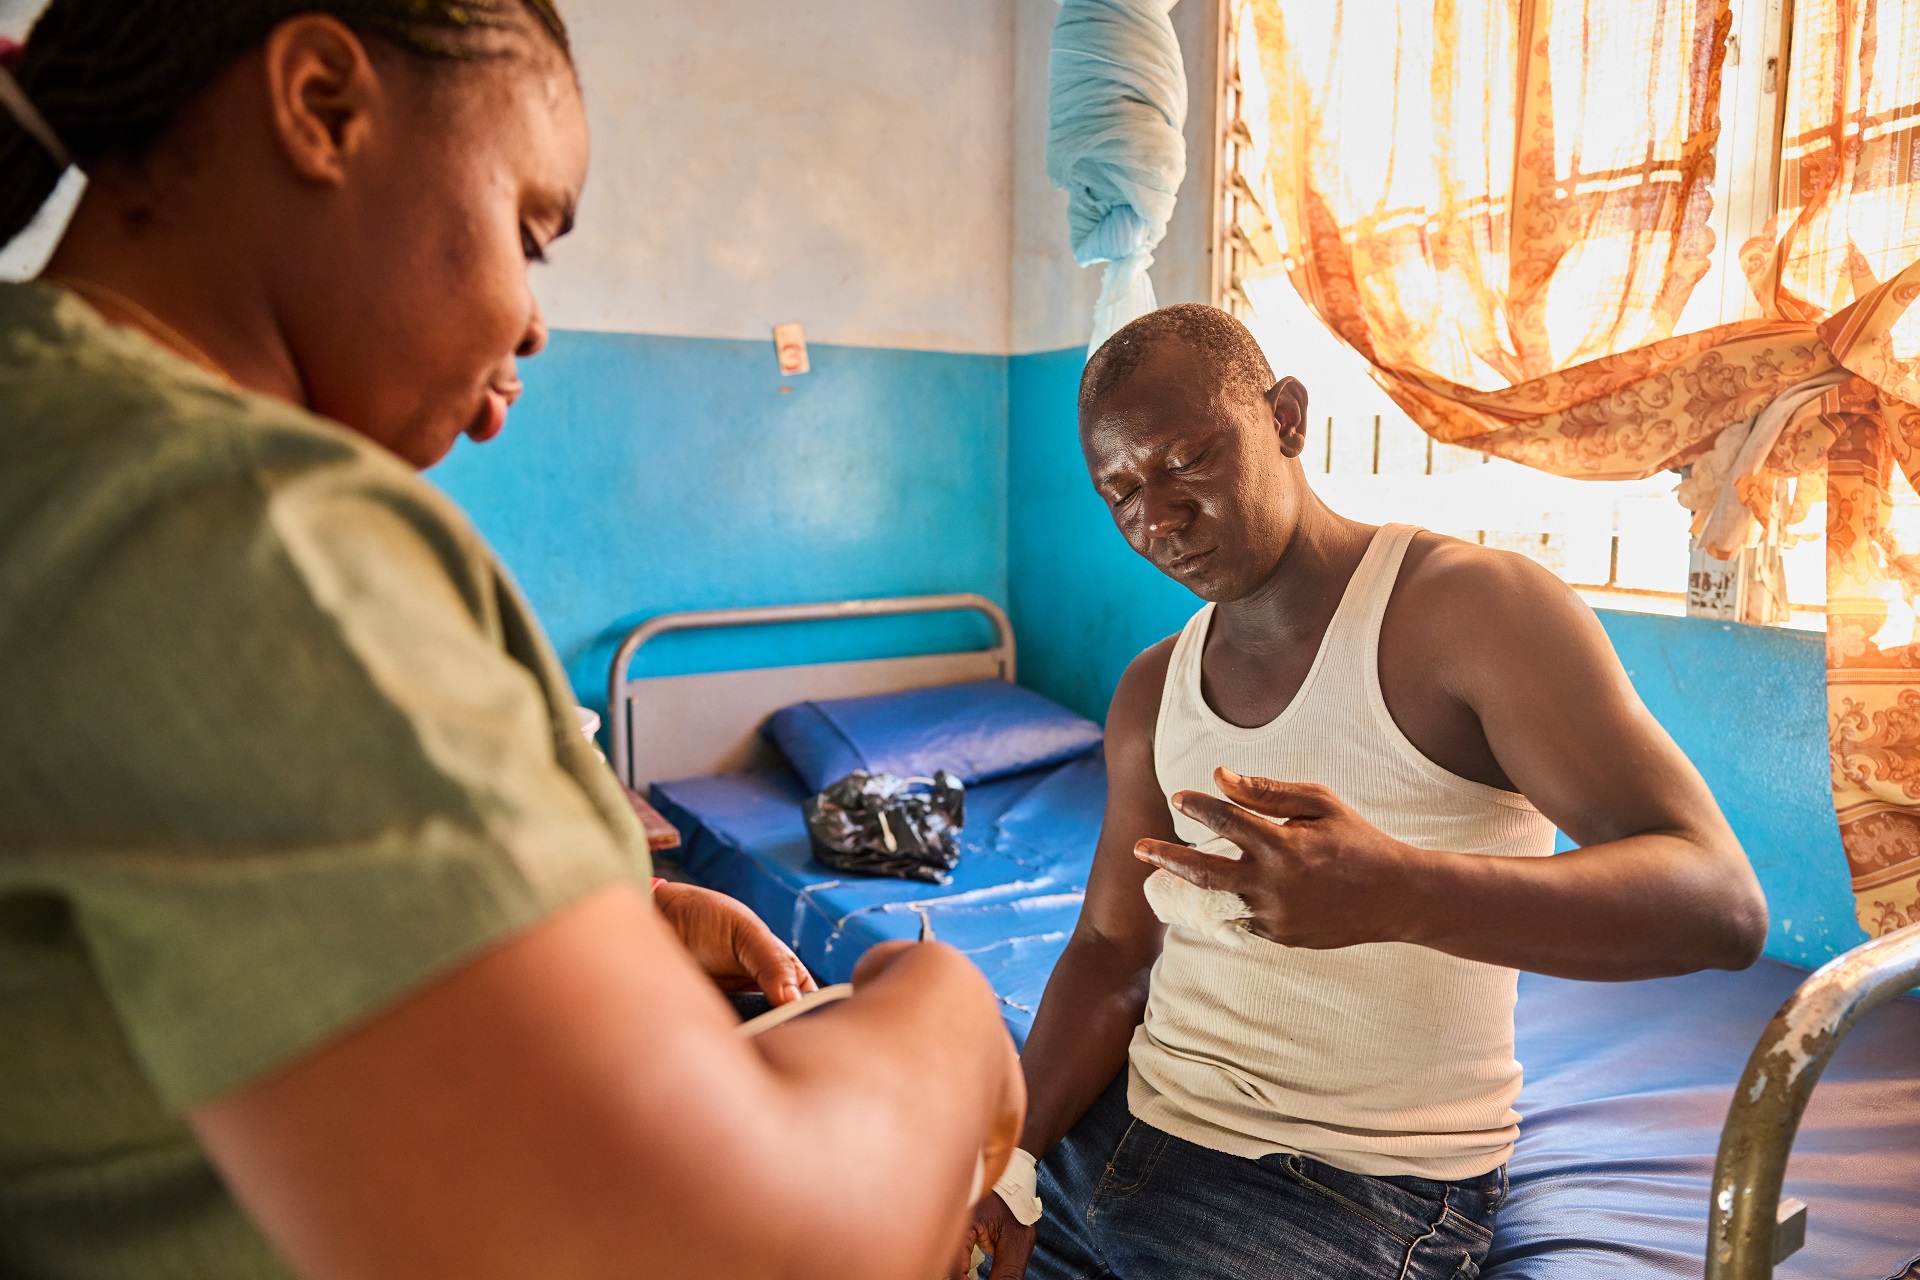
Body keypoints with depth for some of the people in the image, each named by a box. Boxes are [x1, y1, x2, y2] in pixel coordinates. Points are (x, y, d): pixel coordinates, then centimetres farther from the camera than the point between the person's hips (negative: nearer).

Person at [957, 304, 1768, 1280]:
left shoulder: (1469, 606, -13)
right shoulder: (1150, 695, 8)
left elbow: (1721, 904, -20)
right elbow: (1112, 954, 7)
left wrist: (1398, 893, -38)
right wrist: (1009, 1155, -9)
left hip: (1356, 1189, -5)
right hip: (1120, 1124, 6)